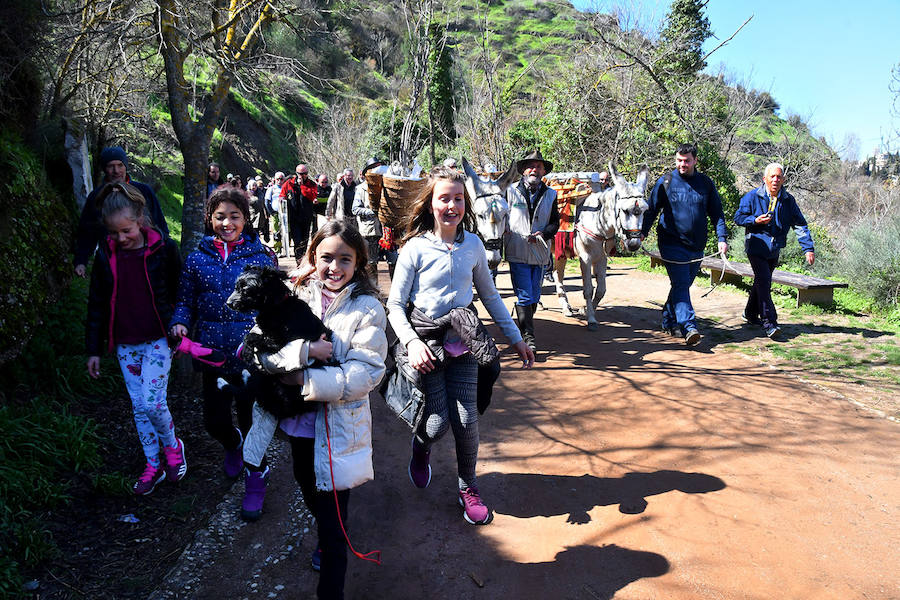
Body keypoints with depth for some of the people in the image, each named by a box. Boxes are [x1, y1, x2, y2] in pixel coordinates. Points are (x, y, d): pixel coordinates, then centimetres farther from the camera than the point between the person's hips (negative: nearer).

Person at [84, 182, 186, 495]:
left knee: (152, 402, -12)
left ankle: (172, 446, 18)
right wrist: (94, 349, 7)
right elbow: (96, 304, 7)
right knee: (139, 407, 11)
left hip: (158, 340, -4)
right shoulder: (105, 255, 0)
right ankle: (154, 465, 26)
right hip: (125, 345, 4)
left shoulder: (164, 249, -10)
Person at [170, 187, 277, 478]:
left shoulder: (260, 255, -2)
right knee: (214, 421, 8)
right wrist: (179, 323, -10)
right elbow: (185, 301, 10)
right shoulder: (197, 259, 3)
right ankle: (232, 444, 46)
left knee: (252, 419, 12)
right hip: (214, 353, 2)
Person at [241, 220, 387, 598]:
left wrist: (305, 379, -24)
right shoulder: (295, 297, -3)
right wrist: (304, 350, -28)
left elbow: (365, 373, -22)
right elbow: (261, 351, -12)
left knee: (333, 519, 4)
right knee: (309, 492, 29)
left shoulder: (367, 309, -12)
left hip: (338, 428, -5)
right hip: (298, 423, 5)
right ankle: (325, 538, 59)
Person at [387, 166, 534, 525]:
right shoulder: (415, 248, -8)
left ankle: (468, 487, 23)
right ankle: (420, 444, 34)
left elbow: (490, 296, 13)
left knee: (467, 420, -3)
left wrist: (516, 338, 14)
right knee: (438, 422, -5)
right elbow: (395, 304, -5)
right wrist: (412, 342, -21)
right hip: (425, 341, -2)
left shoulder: (473, 245, 2)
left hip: (462, 340, 2)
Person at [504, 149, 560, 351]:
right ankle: (528, 335, -1)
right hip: (518, 253, -3)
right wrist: (506, 230, -12)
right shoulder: (511, 191, 3)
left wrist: (543, 234, -10)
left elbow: (555, 222, 9)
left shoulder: (550, 194, 11)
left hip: (540, 253, 3)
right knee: (524, 296, -7)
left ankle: (524, 325, 30)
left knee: (534, 296, 11)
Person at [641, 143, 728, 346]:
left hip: (696, 245, 4)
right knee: (680, 284, -13)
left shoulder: (706, 184, 8)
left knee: (683, 284, 11)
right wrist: (642, 232, -10)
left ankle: (669, 321, 25)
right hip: (672, 243, -4)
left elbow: (716, 213, 10)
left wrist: (722, 238, 0)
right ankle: (689, 327, -18)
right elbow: (652, 209, 2)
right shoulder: (665, 181, 1)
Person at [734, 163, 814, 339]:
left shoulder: (788, 200, 4)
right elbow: (738, 218, -1)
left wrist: (808, 248, -5)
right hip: (756, 247, -5)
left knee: (762, 282, 16)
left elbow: (800, 225, 4)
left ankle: (751, 314, 34)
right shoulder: (752, 197, -5)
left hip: (774, 250, 5)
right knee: (764, 281, -15)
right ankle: (769, 322, -15)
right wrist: (755, 220, -19)